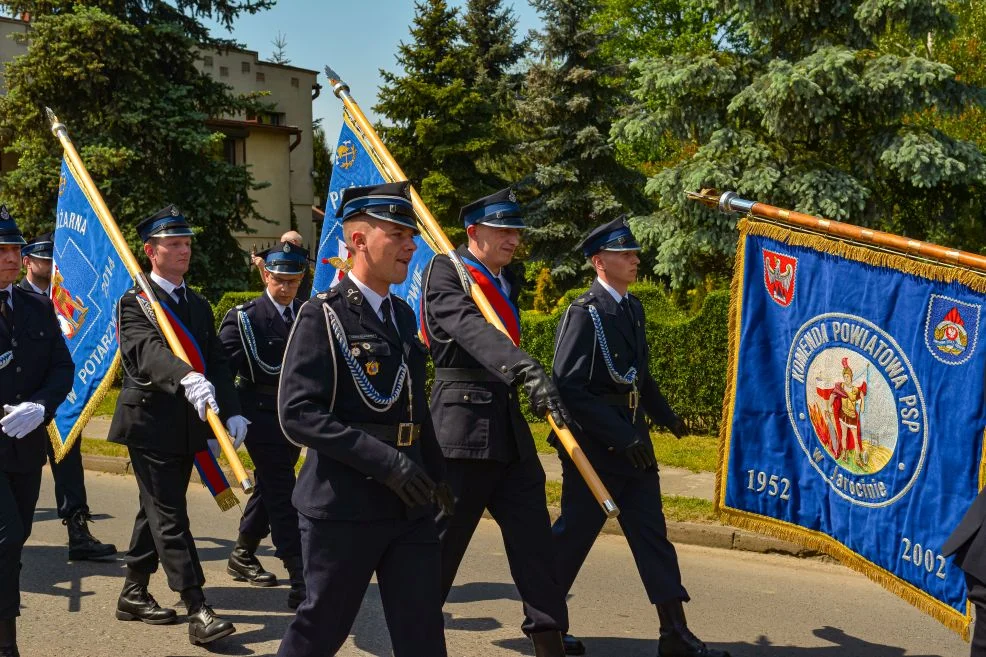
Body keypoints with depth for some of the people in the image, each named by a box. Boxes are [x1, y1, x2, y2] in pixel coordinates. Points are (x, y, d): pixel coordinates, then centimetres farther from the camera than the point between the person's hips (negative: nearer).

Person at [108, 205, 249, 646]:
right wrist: (186, 377, -46)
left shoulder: (198, 306, 15)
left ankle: (134, 594, 29)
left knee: (157, 511, 16)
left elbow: (217, 362, 8)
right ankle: (198, 610, -6)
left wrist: (231, 411, -7)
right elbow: (148, 350, -27)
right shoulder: (134, 303, -6)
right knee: (170, 518, -6)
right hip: (151, 424, -7)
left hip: (188, 426, 7)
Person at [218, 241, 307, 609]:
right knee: (283, 496, -8)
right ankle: (301, 585, -7)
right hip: (261, 415, -6)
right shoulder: (243, 318, -8)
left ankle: (242, 556, 39)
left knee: (270, 488, 19)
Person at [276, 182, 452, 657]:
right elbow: (297, 413, -19)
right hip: (344, 507, -6)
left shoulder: (402, 315, 13)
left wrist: (436, 471, 18)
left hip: (410, 506, 6)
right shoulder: (323, 315, -10)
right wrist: (384, 461, -23)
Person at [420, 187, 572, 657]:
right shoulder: (445, 271, -9)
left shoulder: (507, 281, 16)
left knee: (533, 536, 4)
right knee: (442, 539, 3)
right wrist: (527, 370, -41)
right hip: (463, 424, -7)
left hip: (509, 425, 8)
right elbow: (470, 327, -28)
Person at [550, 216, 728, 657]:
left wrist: (664, 415, 9)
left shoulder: (633, 308, 10)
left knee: (652, 533, 6)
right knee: (573, 533, 4)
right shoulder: (583, 313, -14)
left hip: (631, 440, 8)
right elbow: (568, 386, -21)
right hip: (594, 445, -7)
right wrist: (620, 436, -24)